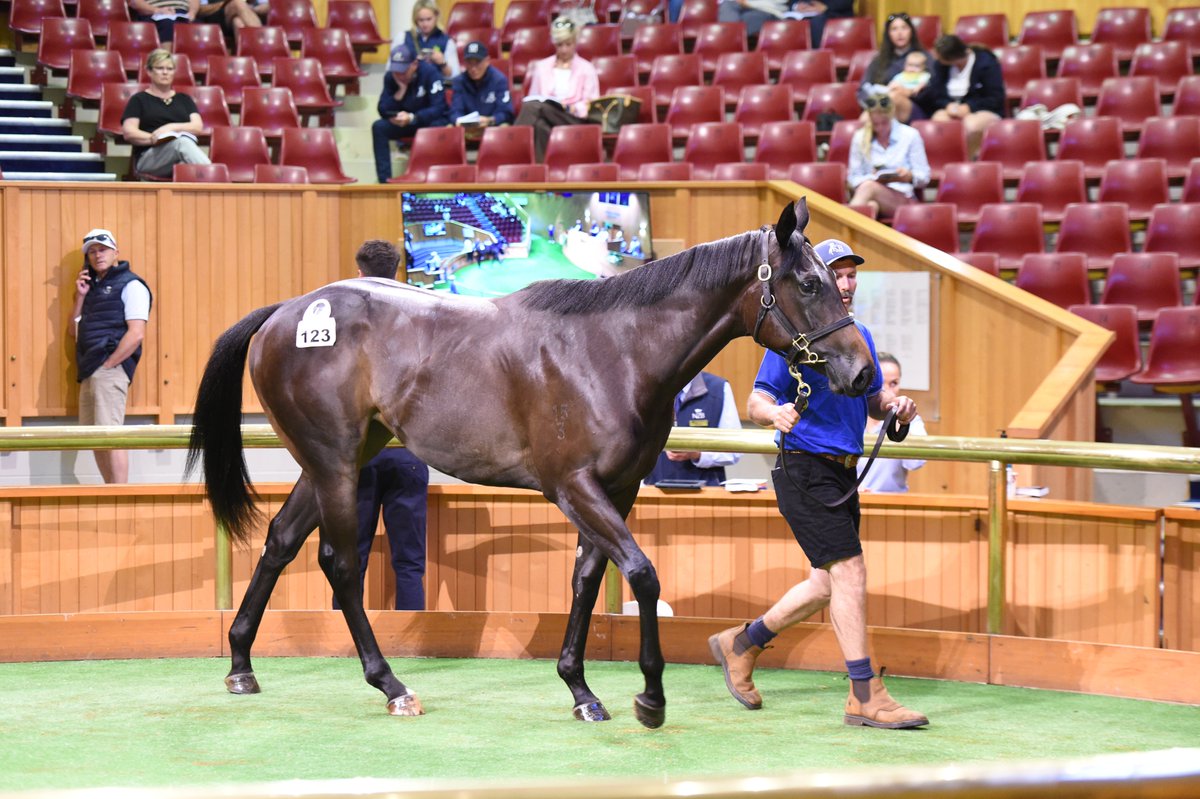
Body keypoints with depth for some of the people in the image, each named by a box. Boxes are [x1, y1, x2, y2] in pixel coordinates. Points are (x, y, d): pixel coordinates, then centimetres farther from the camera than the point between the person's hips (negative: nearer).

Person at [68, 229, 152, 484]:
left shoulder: (130, 285, -3)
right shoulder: (93, 286, 21)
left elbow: (136, 333, -13)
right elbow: (75, 331, 22)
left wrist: (108, 364, -15)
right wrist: (80, 297, 10)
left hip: (110, 369, -9)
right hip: (90, 373, 9)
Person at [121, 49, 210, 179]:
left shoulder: (184, 99, 24)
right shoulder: (139, 100, 14)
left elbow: (198, 126, 8)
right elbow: (129, 133, 0)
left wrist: (172, 128, -10)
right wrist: (153, 139, -17)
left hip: (180, 162, 2)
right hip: (148, 159, -2)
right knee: (182, 142, -36)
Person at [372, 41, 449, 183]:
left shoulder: (430, 73, -20)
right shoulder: (390, 77, -7)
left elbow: (438, 108, -25)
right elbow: (383, 111, -11)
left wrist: (412, 118, -38)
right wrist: (400, 91, -25)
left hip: (430, 119, -4)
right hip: (404, 122, 4)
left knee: (436, 127, -38)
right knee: (378, 127, -22)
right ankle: (384, 179, -24)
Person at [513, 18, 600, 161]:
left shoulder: (586, 69, 15)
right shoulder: (541, 66, 25)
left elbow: (591, 105, 7)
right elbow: (532, 98, 19)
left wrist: (570, 108, -14)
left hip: (574, 120, -2)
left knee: (534, 107, -35)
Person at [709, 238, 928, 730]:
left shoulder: (860, 336, 14)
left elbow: (873, 398, 21)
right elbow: (756, 402, -12)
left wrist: (895, 407, -2)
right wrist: (775, 414, -35)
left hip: (844, 473, 9)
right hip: (806, 471, -9)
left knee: (827, 585, 14)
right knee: (849, 573, -14)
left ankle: (741, 645, 33)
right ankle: (866, 698, -12)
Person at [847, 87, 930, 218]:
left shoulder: (910, 135, 7)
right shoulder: (860, 137, 11)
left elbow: (924, 178, 8)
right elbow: (854, 178, 11)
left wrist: (910, 176, -16)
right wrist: (872, 178, -11)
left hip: (902, 198, -1)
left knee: (869, 187, -36)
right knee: (871, 206, -41)